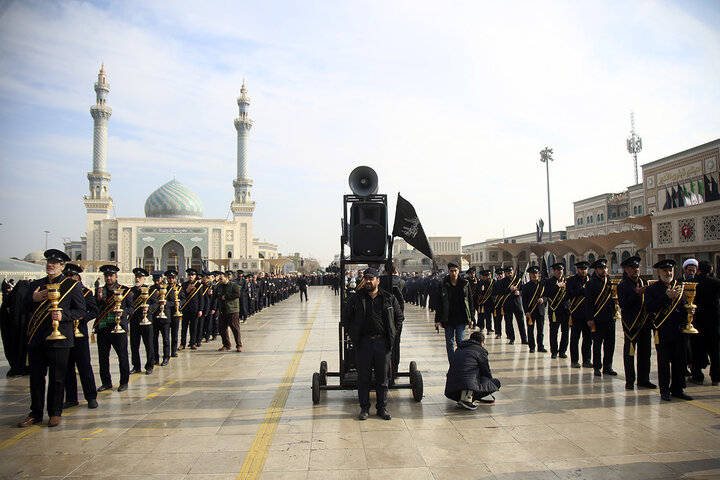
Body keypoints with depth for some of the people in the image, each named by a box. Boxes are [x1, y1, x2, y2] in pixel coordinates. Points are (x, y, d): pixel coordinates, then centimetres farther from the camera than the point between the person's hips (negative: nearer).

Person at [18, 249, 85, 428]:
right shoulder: (36, 285, 14)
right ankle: (36, 413, 23)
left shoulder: (72, 286, 0)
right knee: (36, 377, 11)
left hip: (59, 338, -4)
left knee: (57, 378, 3)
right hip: (36, 338, 5)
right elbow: (26, 308, 17)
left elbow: (81, 310, -2)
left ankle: (55, 413, 15)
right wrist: (33, 299, -5)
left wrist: (63, 316, -18)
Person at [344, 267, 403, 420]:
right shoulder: (355, 299, 3)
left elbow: (399, 317, 14)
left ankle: (382, 408, 20)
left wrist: (392, 333, 6)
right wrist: (353, 334, 6)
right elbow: (346, 318, 13)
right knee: (363, 377, 6)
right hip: (363, 343, 0)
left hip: (383, 342, 0)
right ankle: (364, 408, 17)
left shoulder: (389, 298, 4)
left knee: (382, 378, 8)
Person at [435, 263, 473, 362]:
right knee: (449, 343, 5)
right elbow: (439, 303, 0)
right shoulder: (443, 284, -1)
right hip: (448, 319, 1)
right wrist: (437, 320, -5)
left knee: (460, 341, -5)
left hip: (461, 318, -1)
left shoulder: (465, 284, 1)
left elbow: (470, 301, 7)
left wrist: (471, 318, 3)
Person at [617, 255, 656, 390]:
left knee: (645, 352, 10)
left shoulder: (644, 283, 14)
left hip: (645, 324, 6)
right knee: (629, 353, -1)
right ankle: (629, 381, 6)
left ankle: (643, 379, 20)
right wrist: (636, 293, -22)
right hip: (631, 324, -6)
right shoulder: (622, 286, -5)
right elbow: (622, 304, -16)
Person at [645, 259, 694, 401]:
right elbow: (650, 309, -14)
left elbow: (686, 305, 20)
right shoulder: (652, 289, -2)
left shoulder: (681, 287, 13)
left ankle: (677, 389, 21)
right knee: (664, 363, 3)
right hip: (663, 332, -4)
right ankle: (665, 390, 14)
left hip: (680, 331, 4)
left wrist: (690, 311, -3)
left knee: (681, 361, 8)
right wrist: (667, 297, -20)